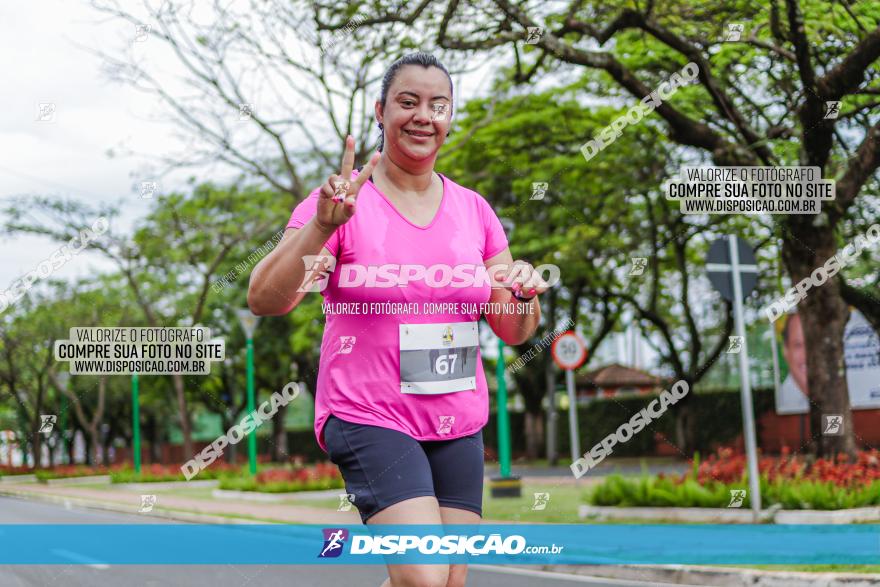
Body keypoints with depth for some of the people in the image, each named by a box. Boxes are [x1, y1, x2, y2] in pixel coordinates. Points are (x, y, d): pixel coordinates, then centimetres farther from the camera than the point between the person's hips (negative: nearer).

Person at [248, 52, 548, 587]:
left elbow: (514, 331, 12)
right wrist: (321, 226, -31)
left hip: (457, 424, 6)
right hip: (369, 418, -5)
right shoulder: (344, 202, -6)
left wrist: (527, 290, -10)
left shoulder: (474, 210, 8)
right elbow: (265, 301, -17)